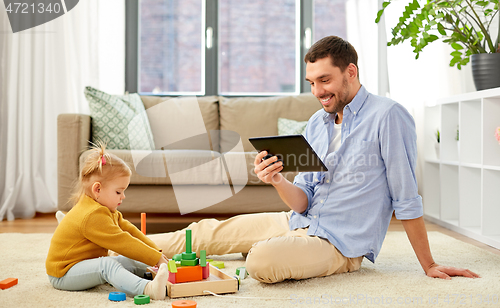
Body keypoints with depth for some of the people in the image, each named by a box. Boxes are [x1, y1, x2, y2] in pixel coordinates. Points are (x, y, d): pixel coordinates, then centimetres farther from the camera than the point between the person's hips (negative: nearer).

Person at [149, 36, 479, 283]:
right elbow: (303, 201, 6)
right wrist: (278, 180, -16)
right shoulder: (316, 123, 8)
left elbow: (407, 198, -12)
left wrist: (428, 265, -8)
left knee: (262, 260, -30)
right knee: (209, 231, 1)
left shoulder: (388, 116, -15)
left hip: (339, 243, -7)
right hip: (299, 222, 7)